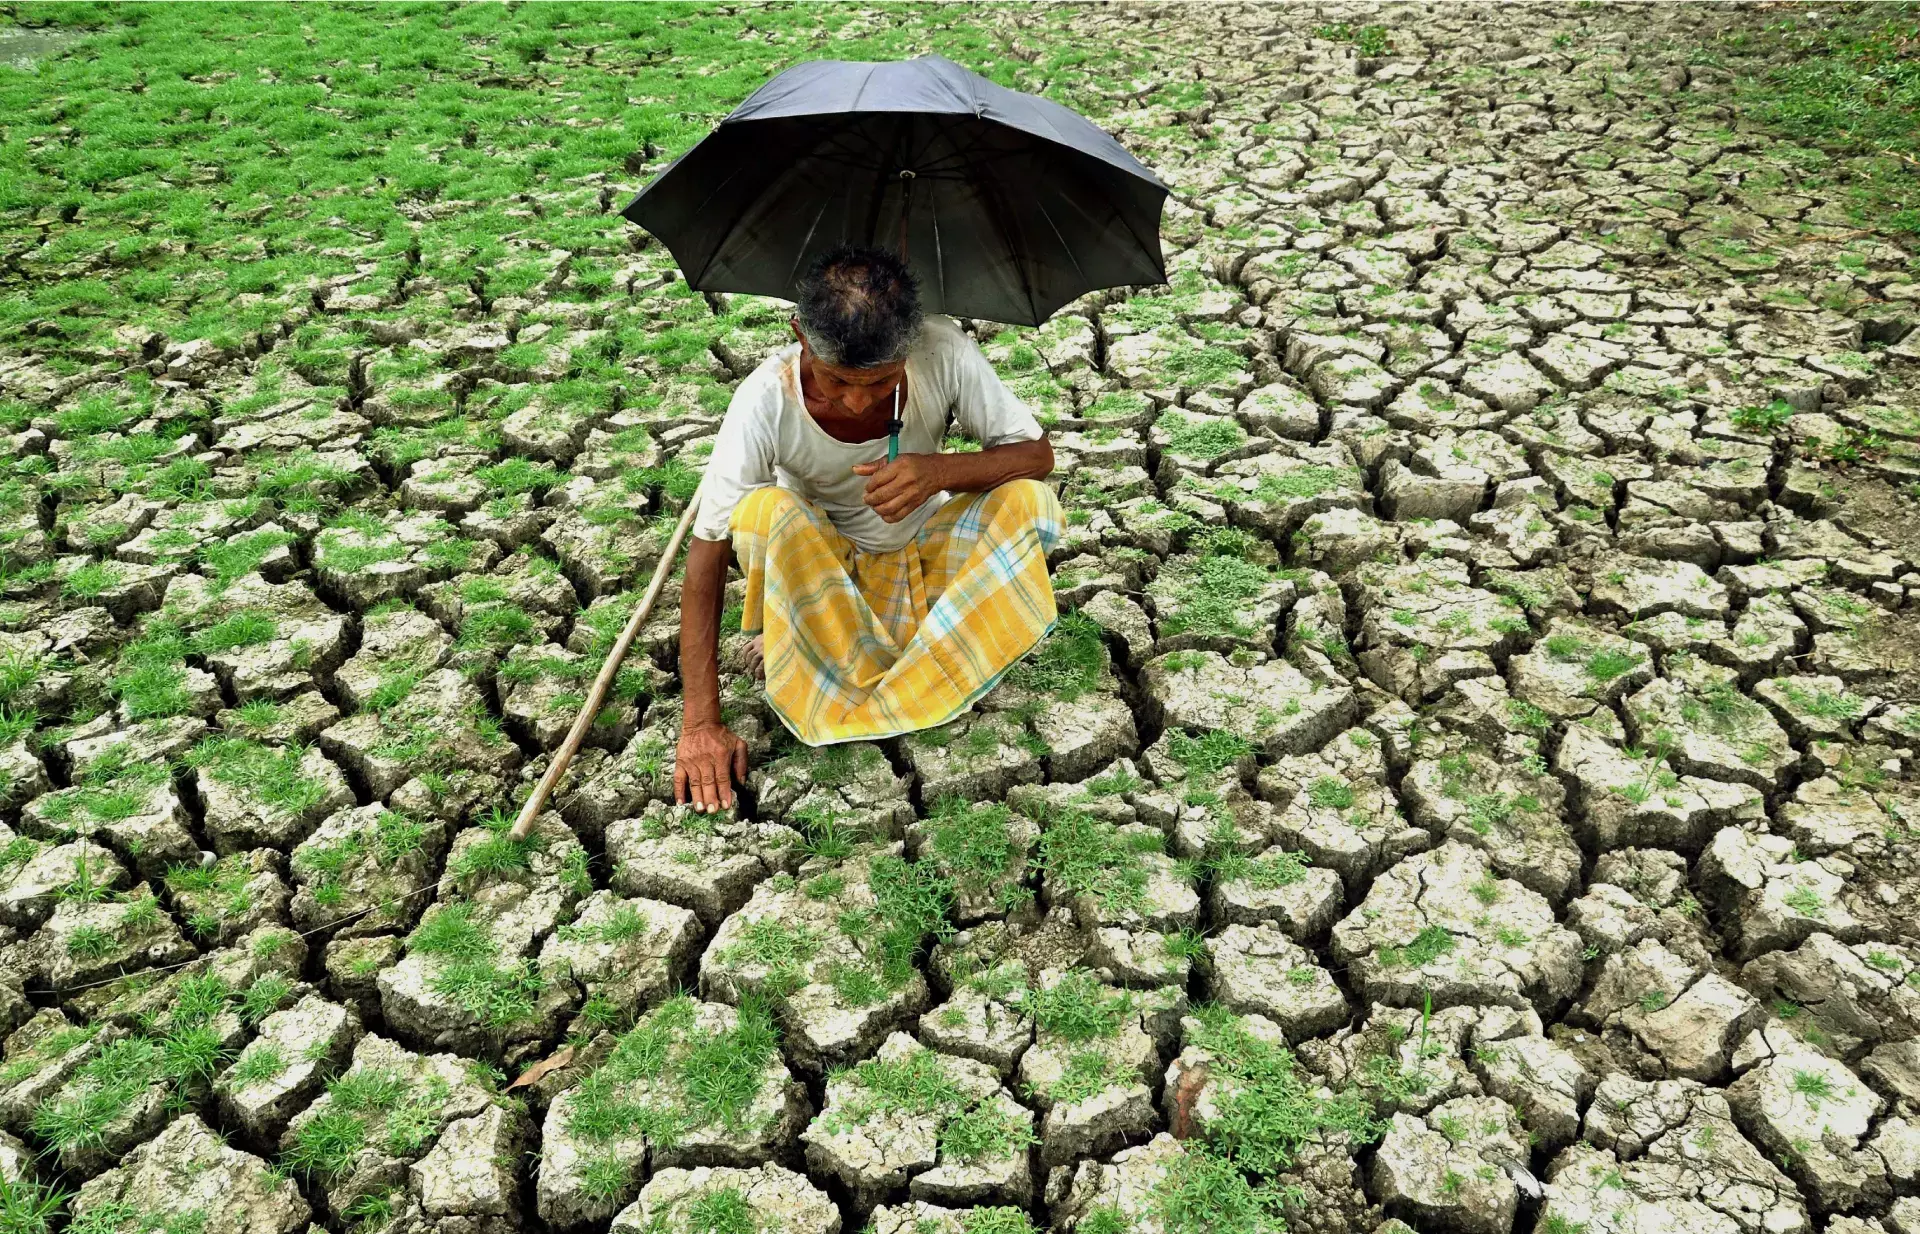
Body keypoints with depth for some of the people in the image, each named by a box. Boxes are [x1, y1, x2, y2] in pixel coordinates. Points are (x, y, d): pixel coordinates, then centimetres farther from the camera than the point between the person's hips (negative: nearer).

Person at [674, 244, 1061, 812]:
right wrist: (700, 725, -31)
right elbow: (706, 557, -27)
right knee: (765, 510, -34)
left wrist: (939, 471, -39)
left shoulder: (944, 351, -26)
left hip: (924, 549, 3)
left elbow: (1037, 454, -17)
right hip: (819, 565, -2)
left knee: (1027, 500, -25)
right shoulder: (765, 401, -30)